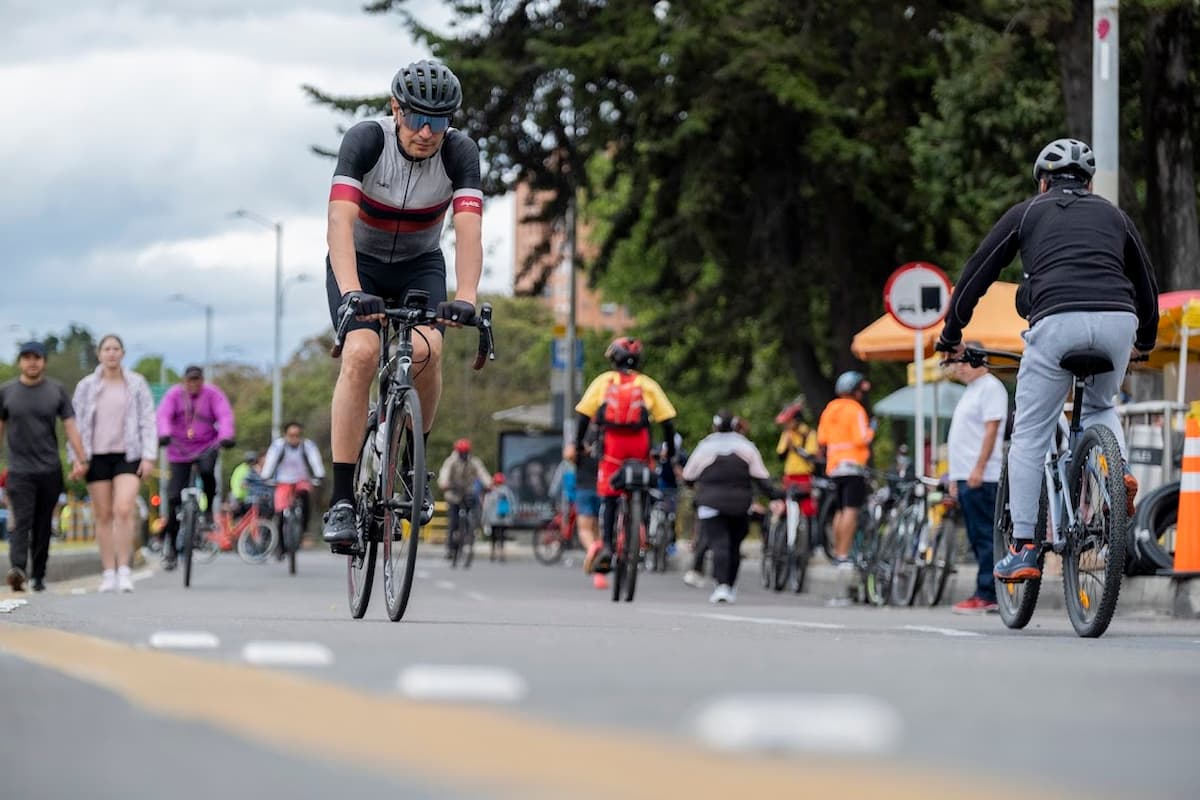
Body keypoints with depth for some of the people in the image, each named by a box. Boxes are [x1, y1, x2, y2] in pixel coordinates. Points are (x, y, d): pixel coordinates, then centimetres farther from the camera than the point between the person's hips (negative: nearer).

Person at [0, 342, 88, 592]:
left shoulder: (56, 391, 5)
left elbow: (70, 426, 4)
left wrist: (81, 459, -6)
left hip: (50, 469, 2)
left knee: (43, 525, 6)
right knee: (21, 521, -15)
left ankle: (39, 575, 14)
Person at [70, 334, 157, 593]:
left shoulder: (137, 384, 5)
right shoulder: (86, 386, 6)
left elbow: (147, 422, 4)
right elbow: (78, 424, 7)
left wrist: (149, 457, -4)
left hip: (128, 455, -2)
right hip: (98, 455, 2)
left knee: (124, 510, -17)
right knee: (103, 515, 4)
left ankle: (124, 569, -11)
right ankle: (108, 573, 10)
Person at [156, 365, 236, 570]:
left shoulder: (213, 394, -4)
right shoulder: (174, 395, -3)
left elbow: (225, 415, -18)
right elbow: (164, 415, -18)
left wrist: (226, 436, -38)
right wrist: (164, 434, -40)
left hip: (206, 446, -1)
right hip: (180, 449, 1)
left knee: (207, 471, -35)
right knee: (174, 497, -3)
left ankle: (208, 509, -10)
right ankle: (170, 542, 8)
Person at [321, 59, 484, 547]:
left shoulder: (460, 152, -21)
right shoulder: (365, 140, -26)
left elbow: (469, 230, -32)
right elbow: (340, 221, -38)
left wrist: (465, 299, -48)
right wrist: (351, 292, -52)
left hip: (420, 265, 2)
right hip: (358, 261, -2)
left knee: (425, 351, -26)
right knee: (361, 353, -26)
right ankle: (342, 500, -24)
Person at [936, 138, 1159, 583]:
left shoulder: (1027, 213, 23)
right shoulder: (1113, 215, 29)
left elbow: (975, 276, 21)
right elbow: (1146, 286, 37)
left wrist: (951, 336, 33)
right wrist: (1145, 341, 54)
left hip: (1057, 321, -3)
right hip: (1117, 320, 3)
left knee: (1030, 435, 8)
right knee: (1099, 408, 31)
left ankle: (1023, 551, 4)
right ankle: (1119, 476, 4)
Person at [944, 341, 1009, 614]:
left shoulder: (990, 387, -7)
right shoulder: (971, 390, 23)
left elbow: (991, 429, -16)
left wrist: (978, 468, -22)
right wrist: (955, 478, 22)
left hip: (980, 478, -10)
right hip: (965, 476, 10)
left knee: (985, 537, -9)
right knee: (977, 538, 9)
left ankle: (986, 595, -10)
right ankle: (988, 594, 11)